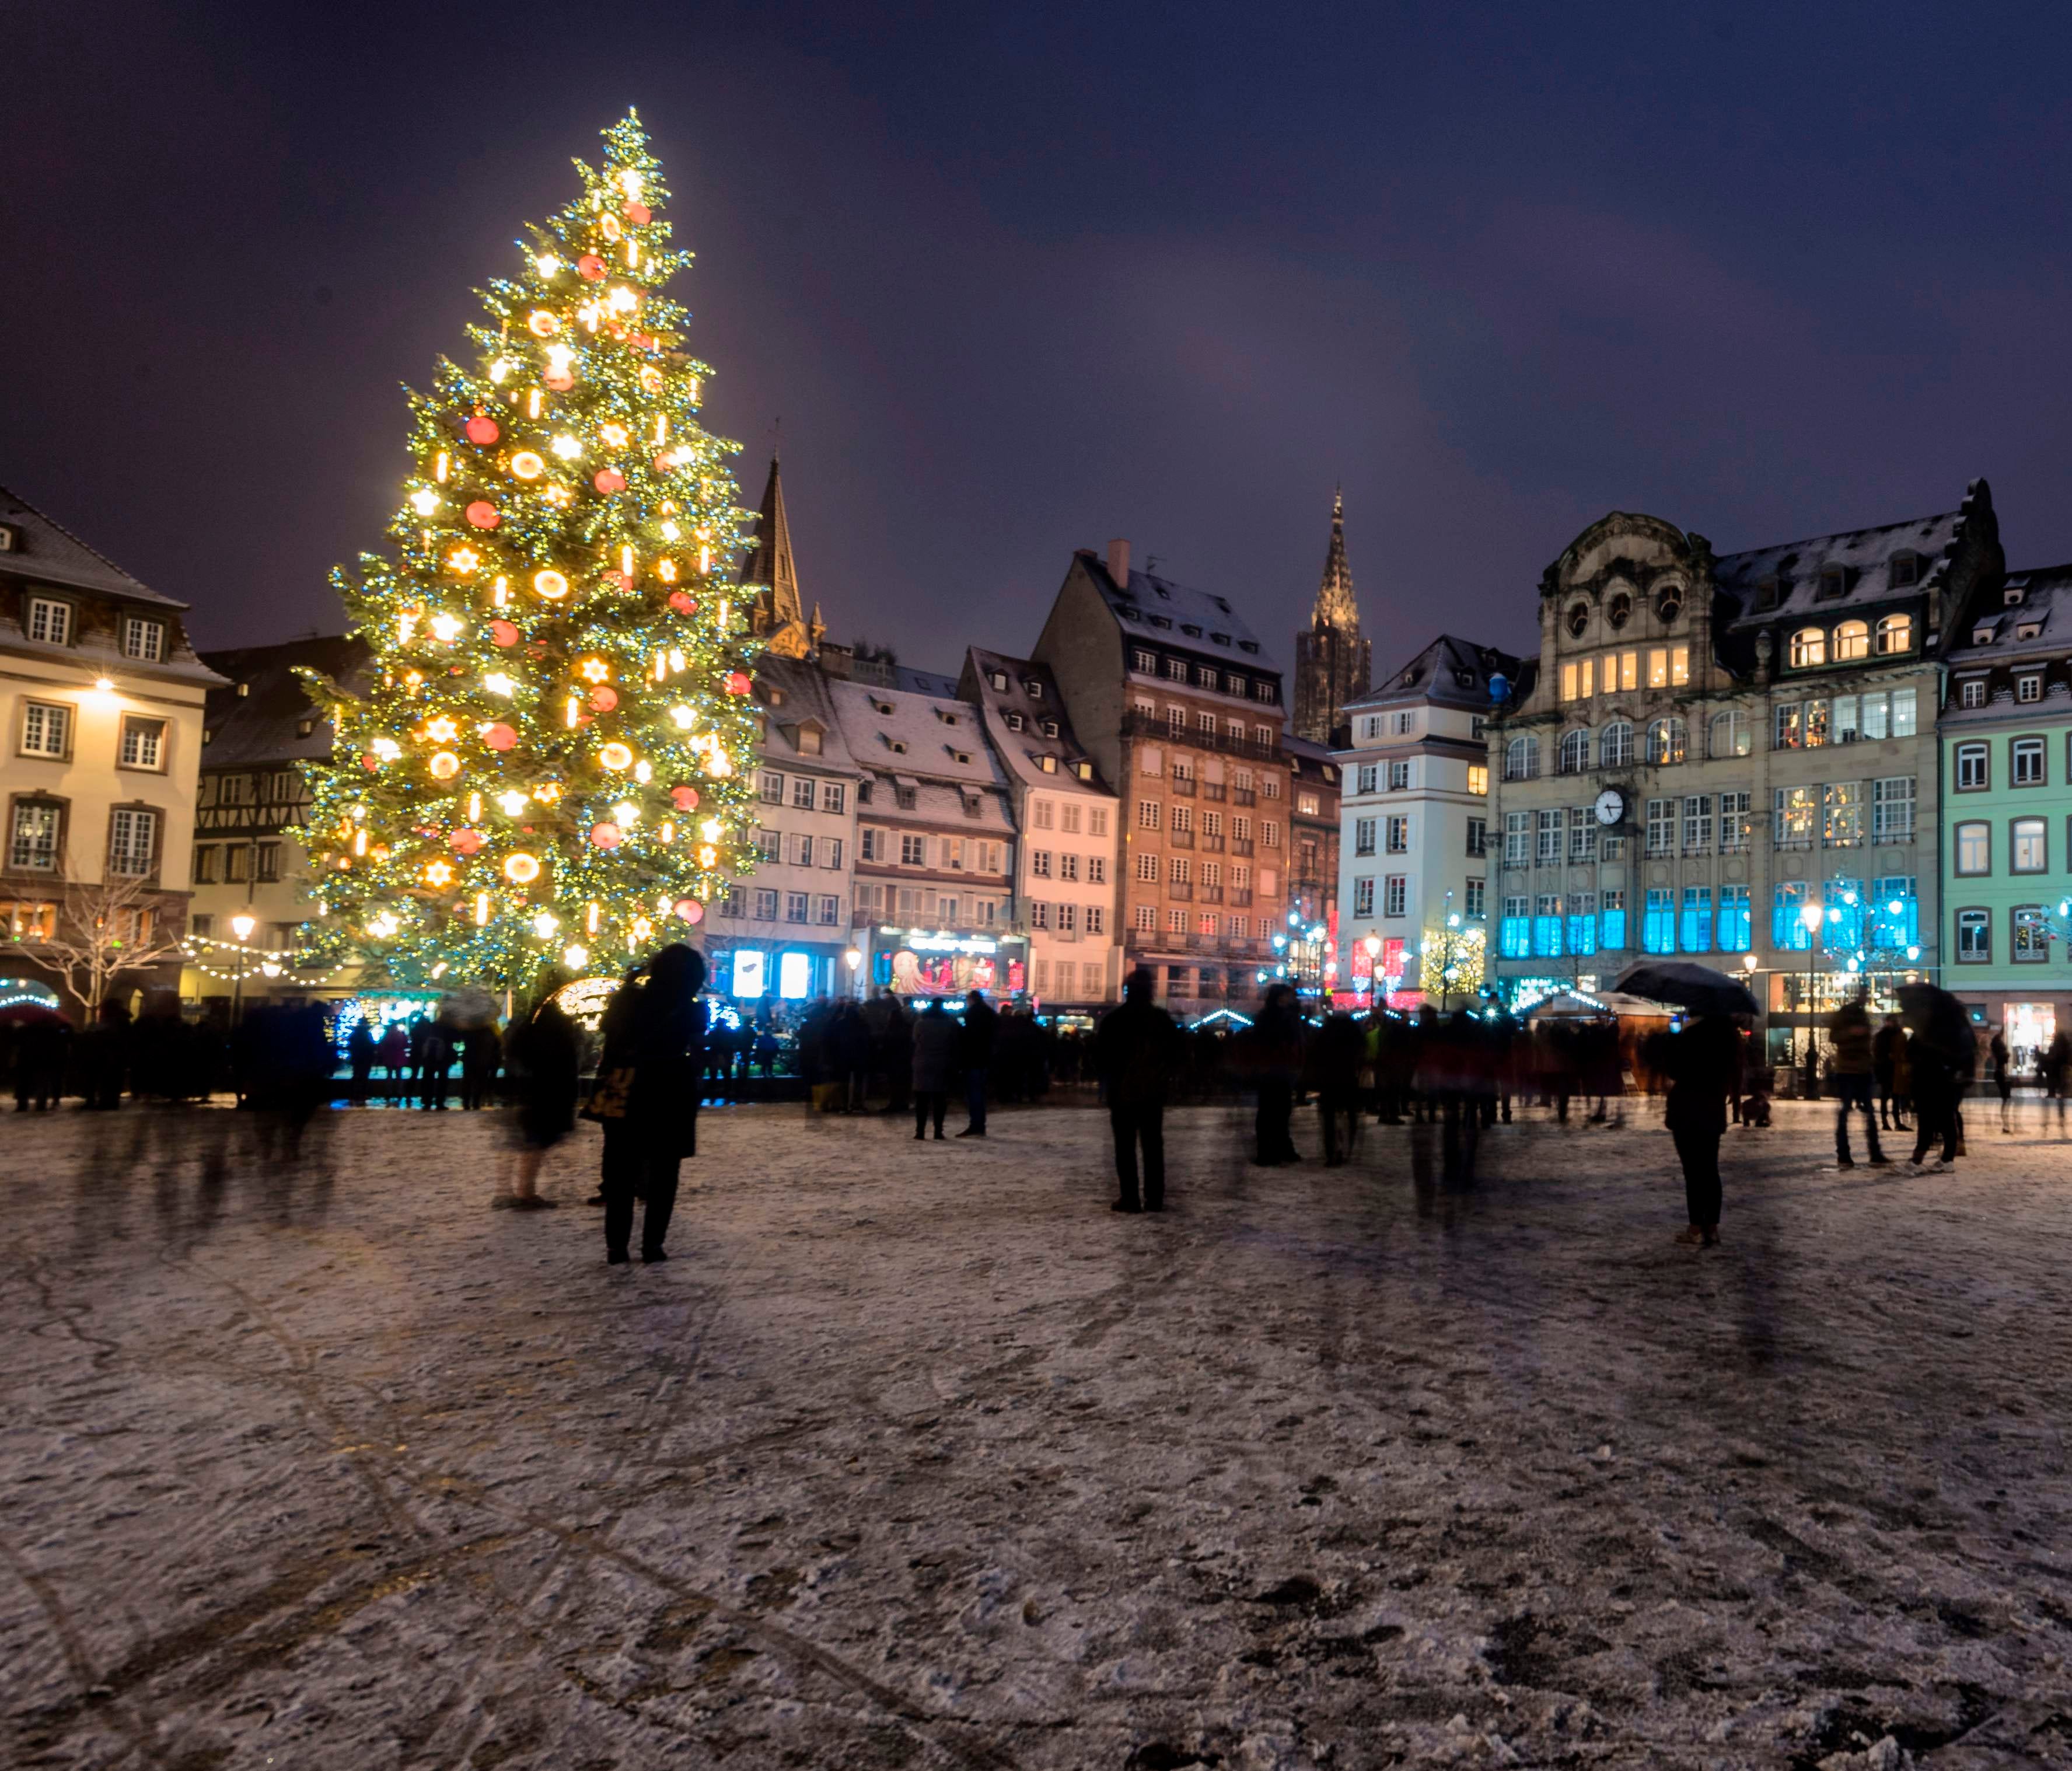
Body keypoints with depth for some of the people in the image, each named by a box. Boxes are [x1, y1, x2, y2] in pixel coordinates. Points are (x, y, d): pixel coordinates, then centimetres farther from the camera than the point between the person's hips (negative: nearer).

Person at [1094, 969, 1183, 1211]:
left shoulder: (1114, 1018, -7)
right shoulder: (1163, 1019, 2)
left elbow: (1100, 1054, -4)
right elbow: (1175, 1052, 6)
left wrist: (1105, 1080, 9)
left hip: (1122, 1091, -3)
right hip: (1154, 1090, 3)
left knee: (1125, 1146, 1)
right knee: (1153, 1144, 9)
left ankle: (1130, 1198, -1)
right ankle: (1154, 1198, 9)